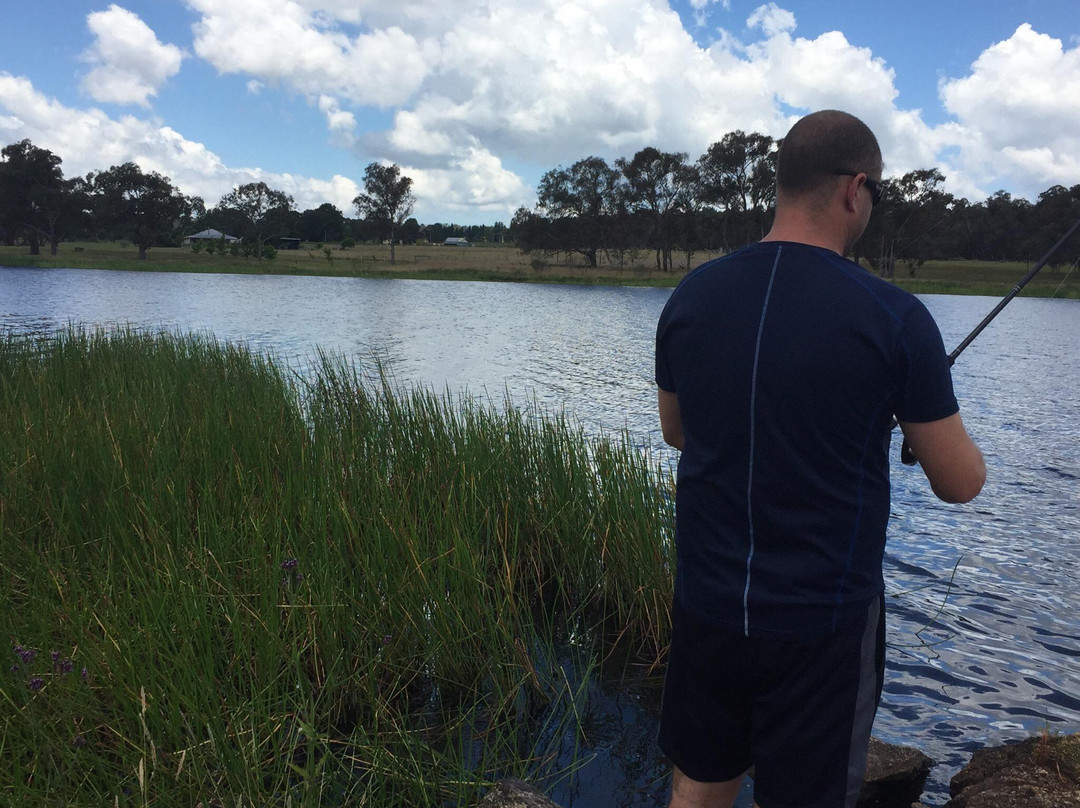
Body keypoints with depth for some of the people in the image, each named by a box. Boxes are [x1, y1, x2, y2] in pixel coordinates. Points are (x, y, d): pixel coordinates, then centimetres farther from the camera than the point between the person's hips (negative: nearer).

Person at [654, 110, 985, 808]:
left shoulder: (691, 296, -4)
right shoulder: (894, 318, -16)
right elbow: (961, 484, -5)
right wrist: (931, 416, 15)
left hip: (706, 608, 4)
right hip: (825, 621, -3)